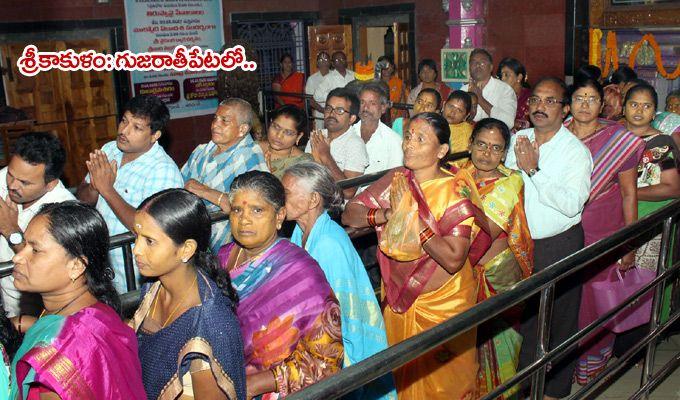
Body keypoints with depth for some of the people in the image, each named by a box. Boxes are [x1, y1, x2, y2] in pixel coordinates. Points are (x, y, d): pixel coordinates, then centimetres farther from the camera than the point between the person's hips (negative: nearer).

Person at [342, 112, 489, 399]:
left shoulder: (454, 190, -18)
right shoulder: (396, 180, -4)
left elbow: (454, 260, -25)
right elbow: (348, 214, -9)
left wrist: (413, 217, -27)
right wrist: (388, 215, -25)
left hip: (443, 302, -4)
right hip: (398, 299, 4)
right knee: (401, 377, 21)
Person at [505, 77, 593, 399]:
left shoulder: (576, 151, -13)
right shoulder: (518, 140, 3)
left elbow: (571, 204, -25)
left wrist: (534, 170, -24)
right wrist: (519, 164, -10)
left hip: (560, 244, -4)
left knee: (559, 318, 9)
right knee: (521, 313, 15)